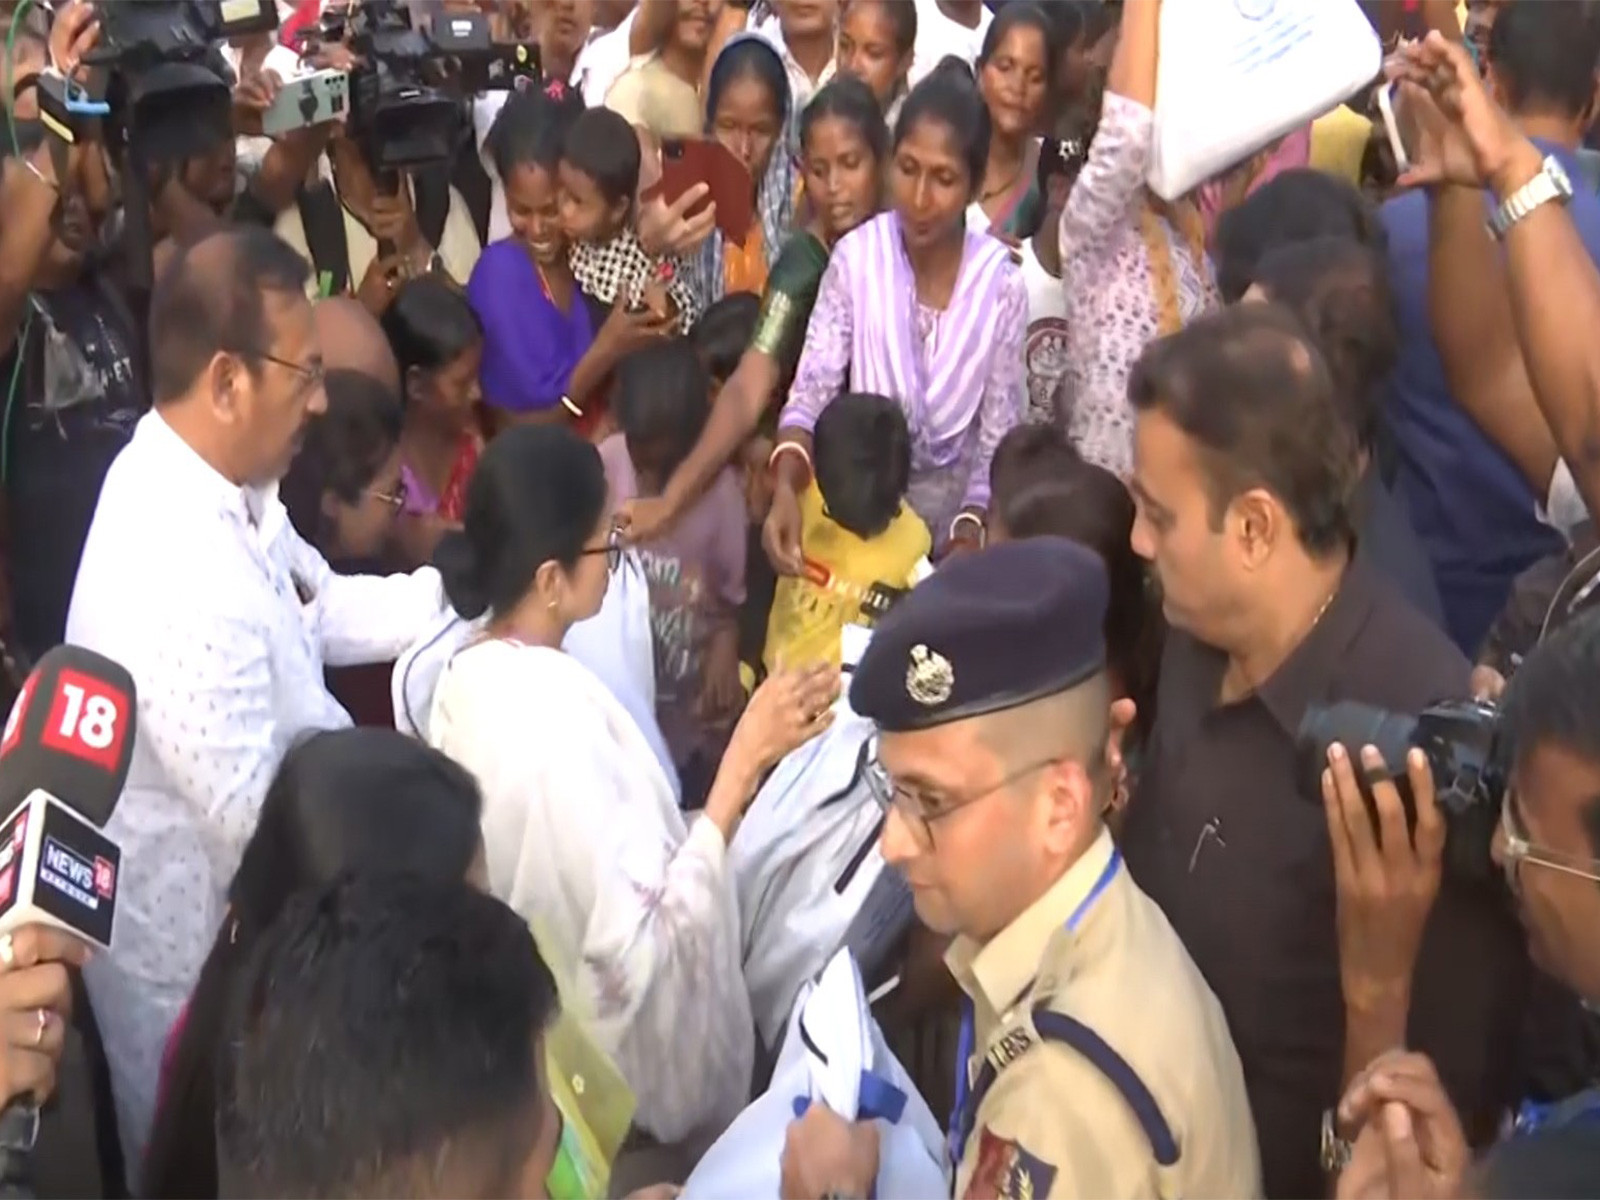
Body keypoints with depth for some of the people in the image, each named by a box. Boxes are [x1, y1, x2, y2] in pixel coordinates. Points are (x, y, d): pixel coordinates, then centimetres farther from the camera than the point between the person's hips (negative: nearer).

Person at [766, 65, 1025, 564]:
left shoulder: (1001, 286, -11)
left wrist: (970, 531, -22)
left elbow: (999, 434, -7)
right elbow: (811, 391, -15)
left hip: (953, 514, 0)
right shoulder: (856, 258, -11)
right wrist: (786, 487, -33)